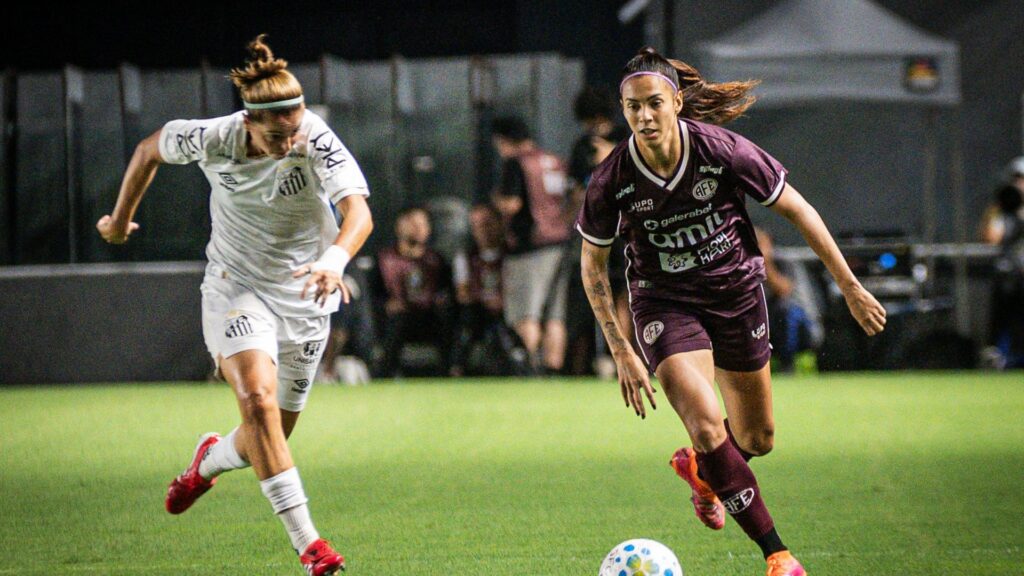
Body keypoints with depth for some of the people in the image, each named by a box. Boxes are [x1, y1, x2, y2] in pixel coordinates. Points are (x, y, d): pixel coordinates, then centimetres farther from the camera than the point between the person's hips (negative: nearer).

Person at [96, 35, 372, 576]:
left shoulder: (318, 142, -24)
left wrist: (335, 259, -57)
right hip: (236, 288, -1)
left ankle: (210, 459, 44)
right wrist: (121, 218, 12)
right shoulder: (212, 140, -19)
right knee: (258, 398, -25)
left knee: (267, 439, 6)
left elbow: (358, 211, -37)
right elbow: (149, 149, 3)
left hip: (303, 294, 1)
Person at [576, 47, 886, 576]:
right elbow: (592, 264, -3)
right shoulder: (612, 180, -19)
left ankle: (698, 469, 48)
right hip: (664, 302, -2)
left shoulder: (723, 151, -20)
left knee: (757, 440, 11)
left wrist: (851, 288, -5)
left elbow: (798, 211, -8)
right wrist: (621, 351, -8)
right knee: (706, 427, -22)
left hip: (736, 290, 2)